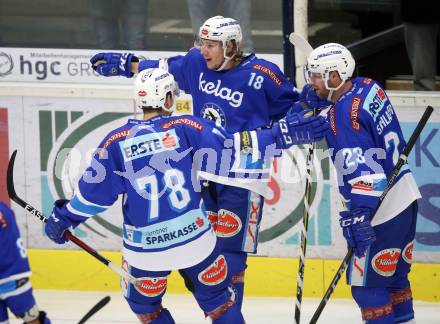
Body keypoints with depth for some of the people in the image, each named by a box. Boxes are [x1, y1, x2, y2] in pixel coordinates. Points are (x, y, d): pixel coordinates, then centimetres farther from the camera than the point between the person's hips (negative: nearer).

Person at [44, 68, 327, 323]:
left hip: (145, 248, 0)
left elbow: (94, 192, 1)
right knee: (217, 298, 19)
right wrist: (283, 134, -13)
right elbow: (232, 151, -13)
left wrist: (63, 218, 17)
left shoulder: (116, 142, -4)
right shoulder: (185, 128, -7)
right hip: (195, 238, 0)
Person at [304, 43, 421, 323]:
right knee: (394, 276, 20)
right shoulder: (367, 87, 4)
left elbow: (361, 168, -28)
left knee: (366, 283, -3)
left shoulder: (345, 113, -21)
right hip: (405, 195, 10)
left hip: (384, 210, -10)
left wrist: (359, 214, -32)